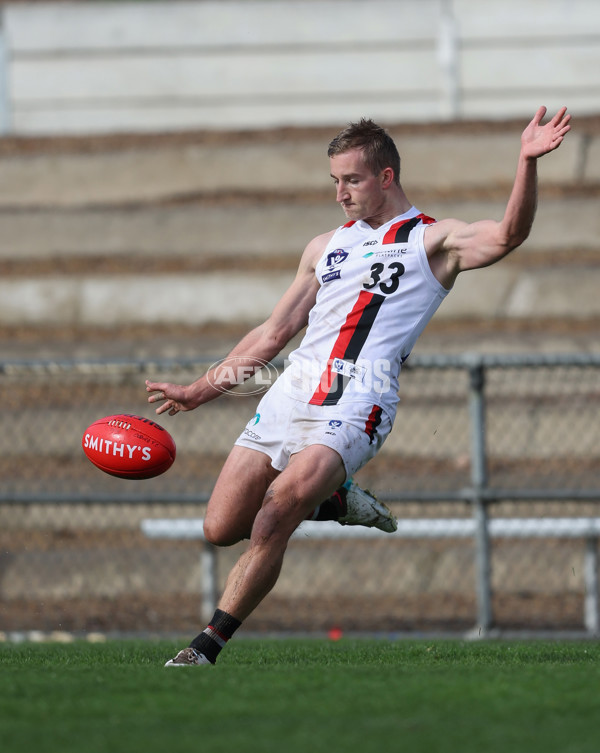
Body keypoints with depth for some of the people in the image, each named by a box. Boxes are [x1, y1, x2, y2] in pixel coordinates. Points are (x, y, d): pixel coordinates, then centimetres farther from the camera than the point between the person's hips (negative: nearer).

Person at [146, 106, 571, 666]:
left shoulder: (432, 240, 8)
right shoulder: (326, 246, 25)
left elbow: (507, 235, -10)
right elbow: (273, 334, 30)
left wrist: (527, 161, -25)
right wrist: (200, 389, 27)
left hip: (356, 404, -6)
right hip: (292, 390, 6)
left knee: (275, 514, -26)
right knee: (221, 529, -4)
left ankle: (208, 646, -20)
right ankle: (333, 500, 20)